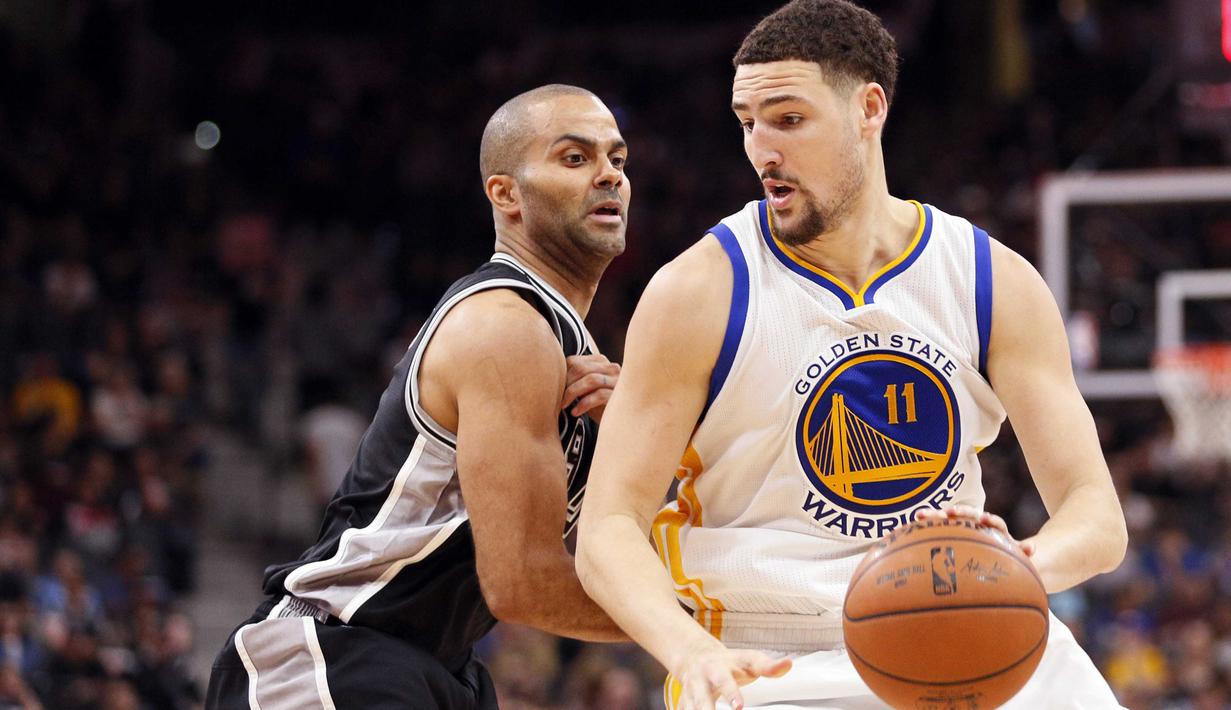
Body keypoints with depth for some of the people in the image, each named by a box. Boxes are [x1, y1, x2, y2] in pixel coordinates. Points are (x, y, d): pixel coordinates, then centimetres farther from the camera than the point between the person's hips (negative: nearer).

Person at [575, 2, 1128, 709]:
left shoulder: (997, 283, -1)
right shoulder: (700, 292, -9)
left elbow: (1098, 517, -5)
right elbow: (608, 528, -12)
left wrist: (1024, 565, -29)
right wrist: (691, 652, -32)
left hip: (961, 647, 3)